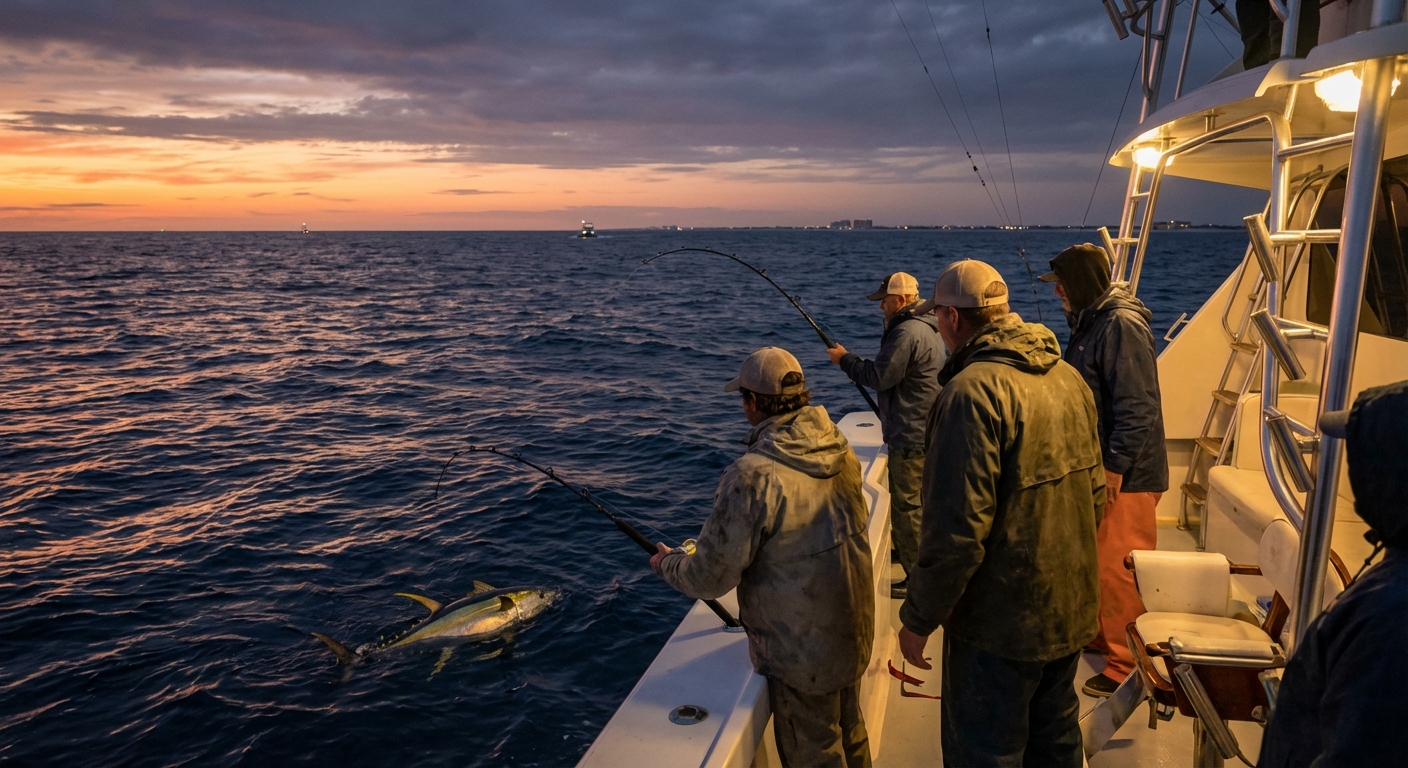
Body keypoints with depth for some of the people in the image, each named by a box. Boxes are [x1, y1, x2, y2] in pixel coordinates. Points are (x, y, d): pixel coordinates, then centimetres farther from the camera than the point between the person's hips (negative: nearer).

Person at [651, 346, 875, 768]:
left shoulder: (753, 475, -28)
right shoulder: (841, 450, -5)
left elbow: (711, 578, -21)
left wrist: (667, 563, 2)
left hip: (802, 651, -7)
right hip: (853, 633, 7)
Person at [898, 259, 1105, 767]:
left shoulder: (974, 390, -23)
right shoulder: (1068, 377, 4)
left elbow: (957, 528, -26)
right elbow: (1095, 493, 12)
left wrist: (918, 619, -14)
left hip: (1001, 623, -8)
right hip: (1071, 611, 9)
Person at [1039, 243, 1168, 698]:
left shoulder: (1122, 326, -19)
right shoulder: (1089, 322, 12)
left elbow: (1137, 408, -23)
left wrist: (1115, 468, -23)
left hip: (1125, 476, -10)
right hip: (1098, 468, 10)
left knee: (1119, 572, -1)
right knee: (1098, 562, 21)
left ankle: (1127, 664, 11)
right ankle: (1103, 636, 37)